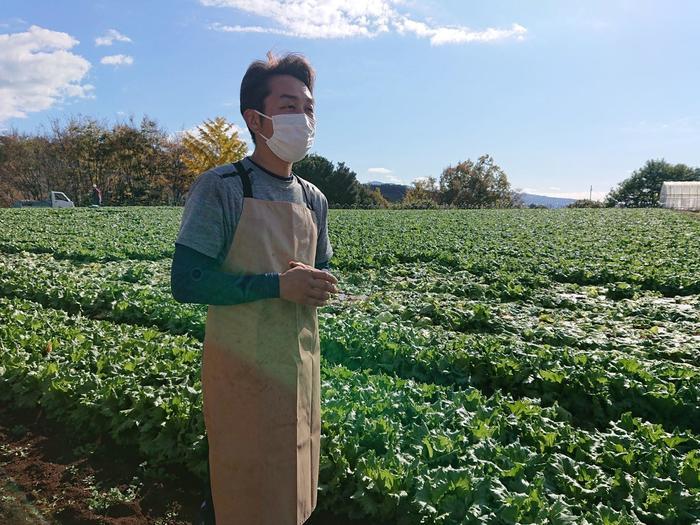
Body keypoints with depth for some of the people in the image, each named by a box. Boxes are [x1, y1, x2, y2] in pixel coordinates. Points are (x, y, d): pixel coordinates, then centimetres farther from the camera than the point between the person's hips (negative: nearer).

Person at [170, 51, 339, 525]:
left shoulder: (314, 200, 7)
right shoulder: (220, 188, -12)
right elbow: (186, 283, -16)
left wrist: (320, 286, -8)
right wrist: (278, 285, -22)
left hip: (301, 363, 6)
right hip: (242, 369, -6)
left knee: (293, 483, 20)